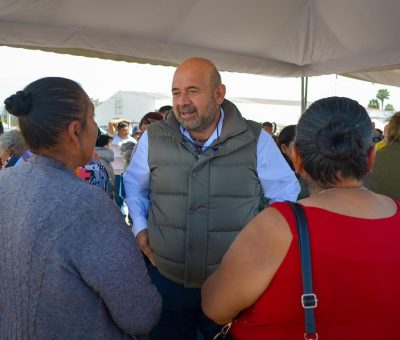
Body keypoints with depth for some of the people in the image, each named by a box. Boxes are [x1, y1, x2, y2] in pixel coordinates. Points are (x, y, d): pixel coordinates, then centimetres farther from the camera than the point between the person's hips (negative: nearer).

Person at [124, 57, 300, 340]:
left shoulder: (255, 140, -9)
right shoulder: (154, 138, -5)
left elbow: (286, 192, 4)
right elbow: (134, 183, 14)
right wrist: (140, 226, 3)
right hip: (167, 280, 2)